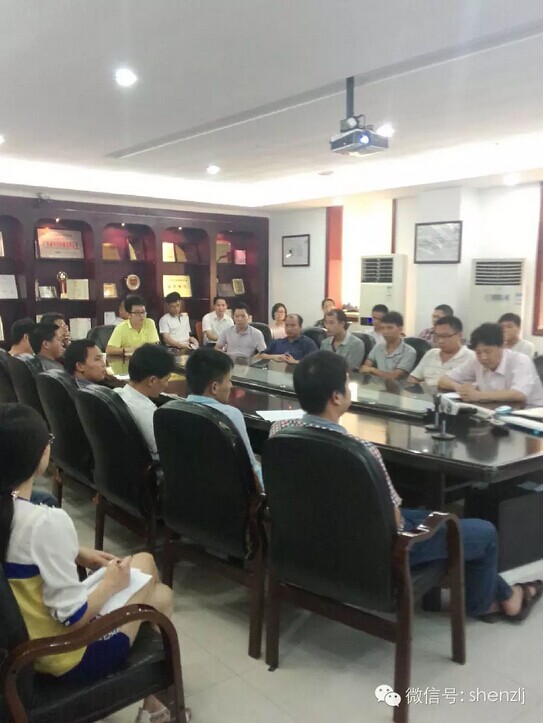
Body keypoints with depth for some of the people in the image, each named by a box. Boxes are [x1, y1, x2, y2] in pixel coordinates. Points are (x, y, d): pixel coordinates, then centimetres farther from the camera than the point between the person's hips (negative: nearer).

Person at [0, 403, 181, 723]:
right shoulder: (48, 522, -34)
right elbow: (74, 618, -28)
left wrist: (77, 554, 3)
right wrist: (111, 583, -11)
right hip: (67, 659, -8)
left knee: (143, 560, 20)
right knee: (162, 595, 15)